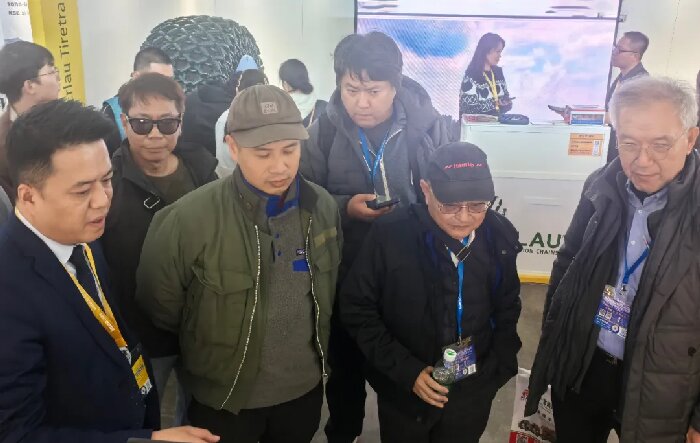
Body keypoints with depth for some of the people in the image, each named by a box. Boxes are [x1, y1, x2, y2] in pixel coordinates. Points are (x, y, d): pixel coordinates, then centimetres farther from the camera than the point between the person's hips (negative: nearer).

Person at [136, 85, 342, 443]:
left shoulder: (322, 207, -9)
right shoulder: (190, 217, -22)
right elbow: (158, 304, -9)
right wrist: (203, 348, 4)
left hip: (305, 389, 3)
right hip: (224, 399, -3)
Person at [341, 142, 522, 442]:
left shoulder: (499, 236, -9)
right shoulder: (390, 235, -20)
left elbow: (507, 309, 7)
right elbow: (357, 309, -12)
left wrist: (498, 369, 2)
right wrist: (406, 371, -16)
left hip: (473, 394, 3)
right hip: (403, 393, -2)